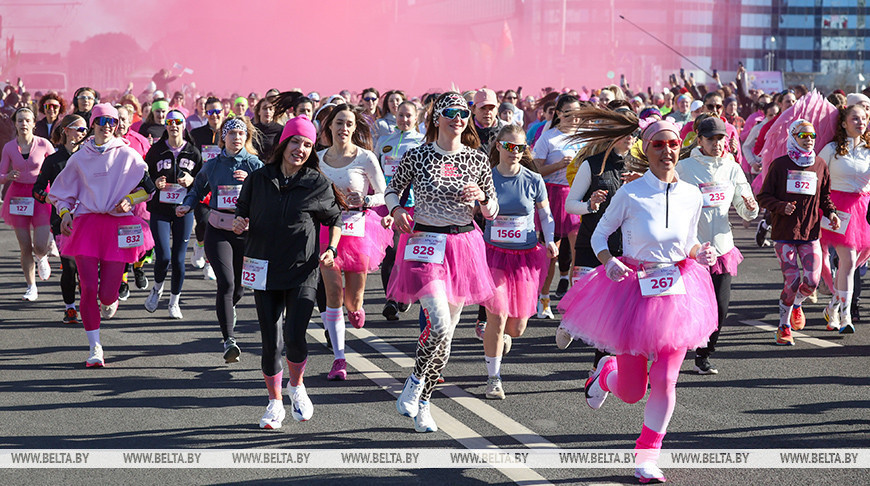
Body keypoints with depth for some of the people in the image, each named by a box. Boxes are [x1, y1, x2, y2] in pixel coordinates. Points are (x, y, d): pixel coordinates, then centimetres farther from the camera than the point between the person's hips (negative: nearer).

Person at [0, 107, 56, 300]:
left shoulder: (43, 144, -4)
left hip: (40, 196, -2)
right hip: (18, 196, 2)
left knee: (41, 246, -11)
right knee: (25, 247, 2)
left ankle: (42, 259, 27)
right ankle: (31, 287, 17)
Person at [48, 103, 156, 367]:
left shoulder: (128, 155, 5)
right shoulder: (80, 158, 9)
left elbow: (147, 187, 12)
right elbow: (63, 190, 18)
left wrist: (129, 200, -5)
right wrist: (64, 213, 1)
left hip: (118, 224, -1)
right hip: (86, 223, 1)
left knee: (107, 293, -3)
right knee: (88, 288, -10)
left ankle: (110, 301, 38)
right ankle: (95, 348, -2)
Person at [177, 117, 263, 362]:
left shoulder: (254, 165, 0)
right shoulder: (212, 166, 5)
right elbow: (198, 189, 20)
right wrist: (186, 205, 2)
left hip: (246, 231, 0)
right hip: (218, 231, 0)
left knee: (239, 287, 9)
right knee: (226, 283, -16)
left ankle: (227, 307, 47)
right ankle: (229, 340, -16)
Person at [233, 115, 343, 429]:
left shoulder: (319, 185, -1)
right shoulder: (258, 180, 3)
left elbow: (335, 218, 12)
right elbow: (242, 212, 14)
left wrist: (331, 249, -3)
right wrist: (239, 224, -8)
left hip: (302, 271, -2)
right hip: (265, 270, 2)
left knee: (295, 338, -14)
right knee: (271, 342, 5)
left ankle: (296, 387, 17)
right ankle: (275, 403, 22)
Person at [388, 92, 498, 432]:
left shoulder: (477, 160, 4)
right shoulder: (416, 156, -3)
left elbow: (492, 213, 10)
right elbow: (392, 189, 12)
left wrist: (481, 197, -11)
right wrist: (396, 209, -8)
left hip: (464, 247, 4)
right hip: (425, 244, -3)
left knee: (447, 331, 7)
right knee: (439, 325, -20)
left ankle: (422, 404, 23)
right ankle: (415, 380, 8)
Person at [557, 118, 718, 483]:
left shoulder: (691, 195, 0)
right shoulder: (630, 194, -11)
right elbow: (599, 235, -1)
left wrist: (701, 254, -9)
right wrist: (608, 261, -20)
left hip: (677, 292, 3)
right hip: (633, 289, -2)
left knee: (664, 382, -2)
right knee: (631, 393, 5)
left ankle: (647, 457, 17)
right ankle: (606, 372, 42)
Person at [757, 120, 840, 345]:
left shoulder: (820, 165, 8)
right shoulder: (780, 165, -2)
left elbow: (825, 196, 19)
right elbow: (763, 196, 1)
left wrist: (831, 212, 0)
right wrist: (781, 207, -16)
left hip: (810, 233, 3)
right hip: (784, 233, -3)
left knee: (812, 280, -7)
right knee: (792, 281, -8)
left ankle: (797, 304, 29)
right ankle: (784, 327, 12)